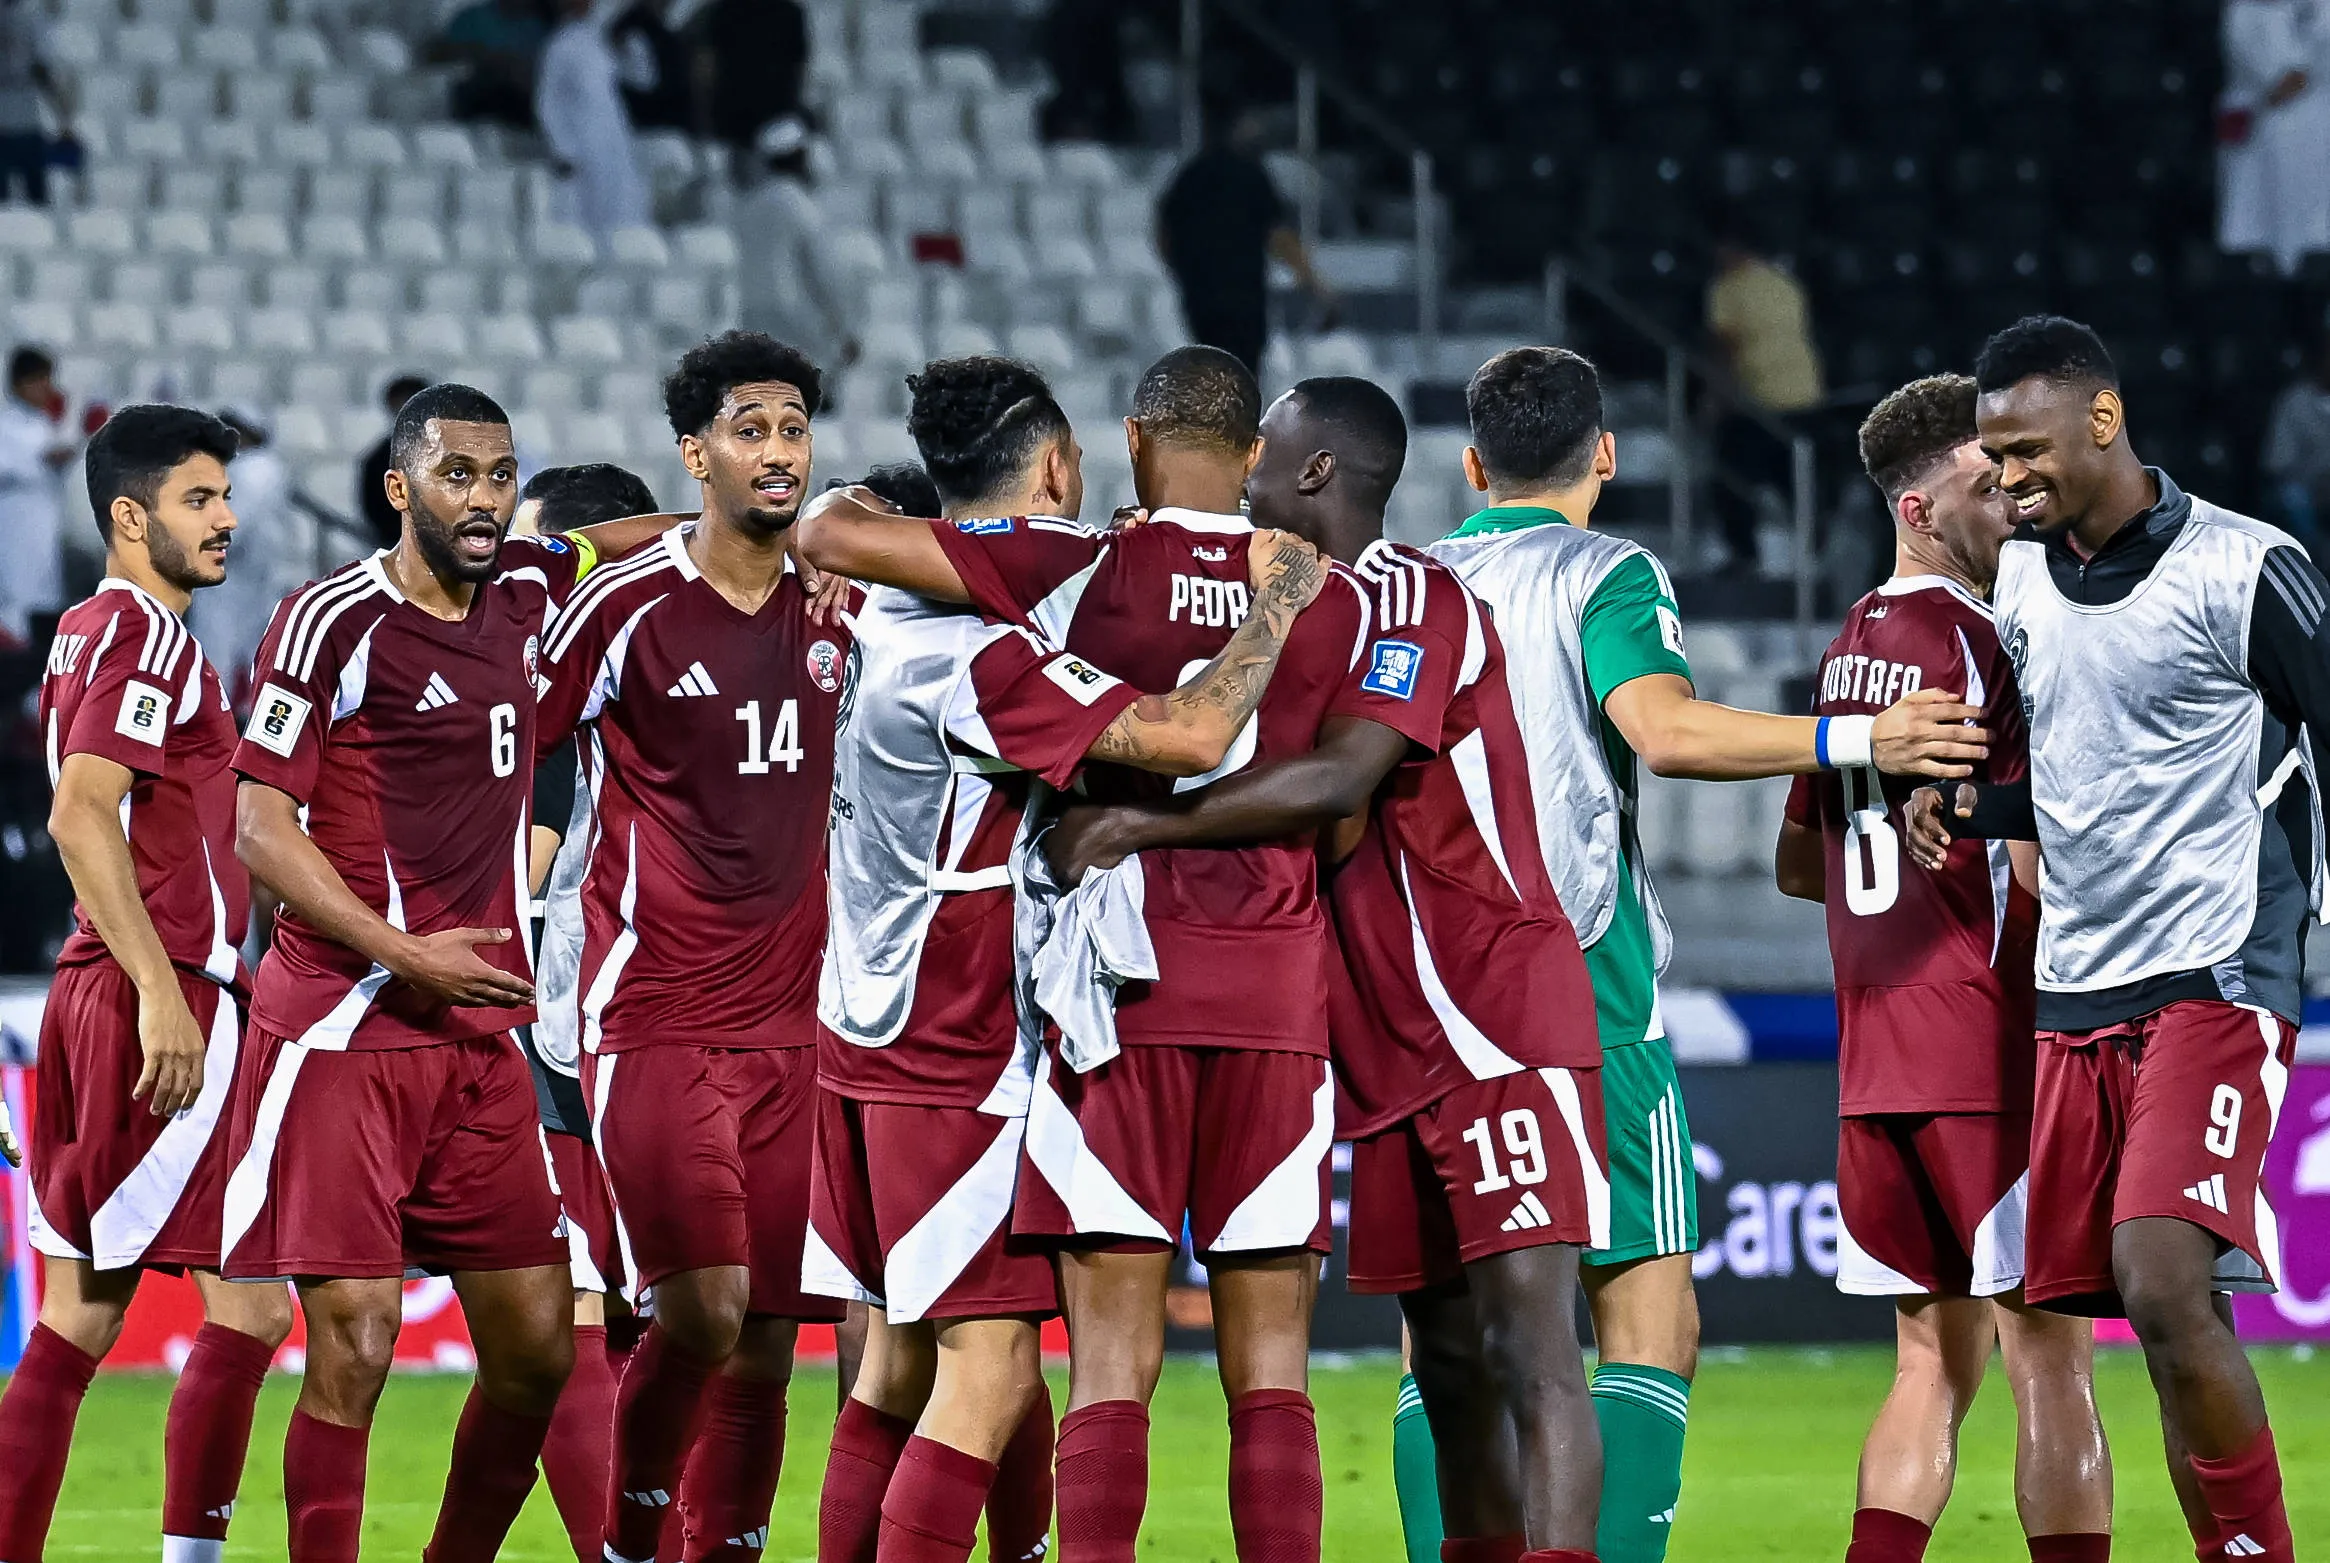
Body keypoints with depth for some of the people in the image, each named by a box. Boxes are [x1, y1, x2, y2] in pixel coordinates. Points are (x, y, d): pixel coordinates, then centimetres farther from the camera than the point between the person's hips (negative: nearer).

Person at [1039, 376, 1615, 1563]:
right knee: (1449, 1357, 8)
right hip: (1401, 1046, 9)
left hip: (1497, 1019, -9)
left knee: (1525, 1337, -16)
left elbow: (1341, 777, -23)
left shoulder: (1412, 595, -11)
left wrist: (1141, 823, -19)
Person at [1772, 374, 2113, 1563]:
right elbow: (2039, 868, -17)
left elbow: (1796, 863, 23)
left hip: (1874, 1063, 8)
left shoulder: (1847, 650, 14)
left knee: (1935, 1359, 11)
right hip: (1992, 1055, -8)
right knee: (2050, 1358, -5)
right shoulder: (1983, 643, -12)